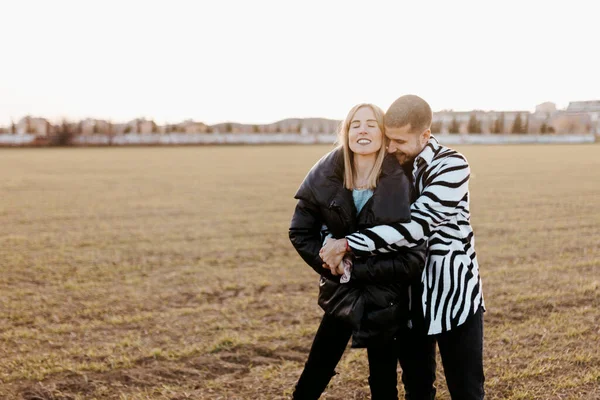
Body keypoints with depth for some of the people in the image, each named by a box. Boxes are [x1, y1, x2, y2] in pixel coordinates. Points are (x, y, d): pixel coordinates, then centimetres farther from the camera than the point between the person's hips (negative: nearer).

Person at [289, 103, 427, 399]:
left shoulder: (401, 186, -17)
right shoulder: (325, 177, -10)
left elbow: (413, 259, -17)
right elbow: (300, 232, 1)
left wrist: (355, 269, -17)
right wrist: (330, 263, -12)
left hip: (384, 301, -2)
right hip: (340, 295, 3)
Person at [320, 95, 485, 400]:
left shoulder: (452, 167, -17)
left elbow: (415, 228, -27)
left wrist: (348, 243, -28)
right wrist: (336, 245, -9)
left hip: (454, 292, -5)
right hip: (410, 293, 5)